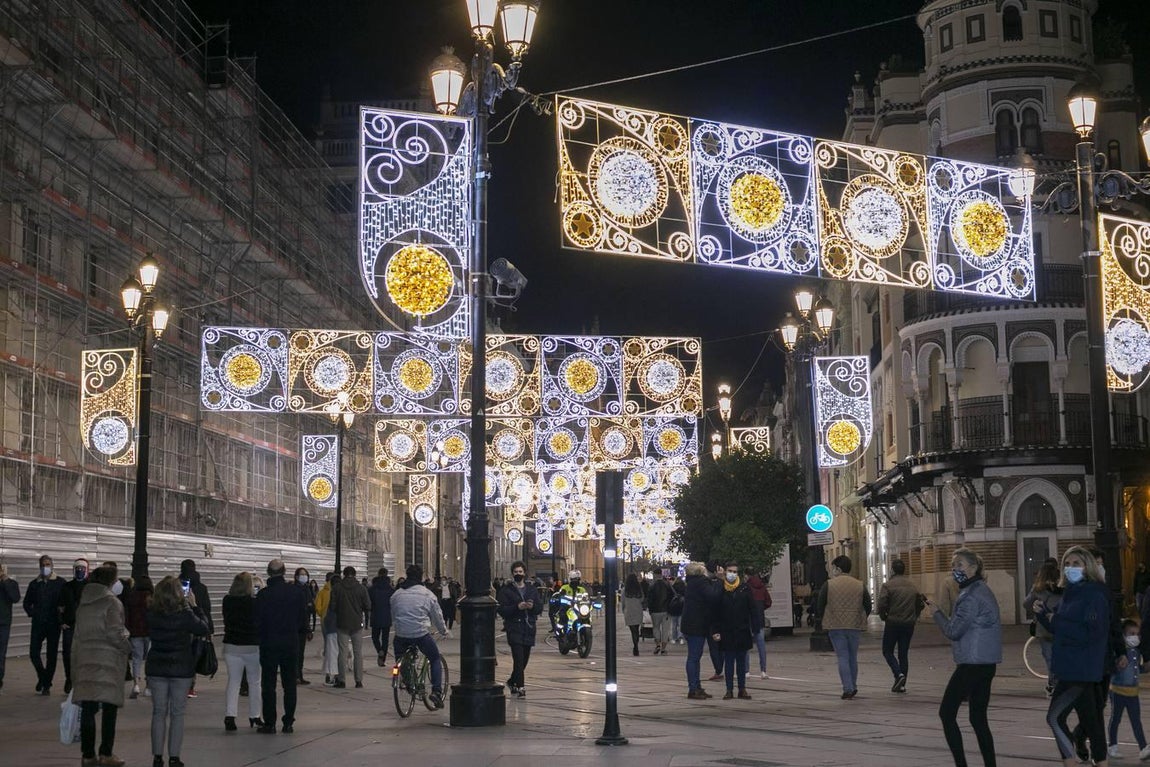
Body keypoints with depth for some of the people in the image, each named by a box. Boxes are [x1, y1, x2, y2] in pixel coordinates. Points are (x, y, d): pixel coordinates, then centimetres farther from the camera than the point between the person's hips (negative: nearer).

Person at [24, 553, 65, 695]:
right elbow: (27, 602, 17)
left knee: (51, 655, 1)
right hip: (38, 623, 2)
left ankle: (47, 684, 9)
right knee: (34, 653, -4)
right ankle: (43, 677, 21)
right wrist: (32, 613, 2)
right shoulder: (34, 583, 9)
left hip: (53, 624, -2)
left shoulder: (60, 582, 0)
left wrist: (62, 612, -14)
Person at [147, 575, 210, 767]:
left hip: (156, 668, 3)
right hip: (181, 669, -3)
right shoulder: (185, 615, -16)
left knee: (159, 712, 10)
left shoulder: (151, 614, -7)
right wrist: (194, 605, 2)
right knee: (177, 713, 6)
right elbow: (205, 629, -3)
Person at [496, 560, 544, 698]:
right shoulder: (506, 590, 0)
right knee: (518, 659, -15)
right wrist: (517, 607, -20)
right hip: (514, 628, -5)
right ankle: (520, 687, -13)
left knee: (524, 659, 13)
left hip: (529, 628, 5)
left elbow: (540, 607, 10)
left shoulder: (531, 588, 12)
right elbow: (501, 609, -8)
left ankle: (512, 682, 33)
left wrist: (532, 606, -12)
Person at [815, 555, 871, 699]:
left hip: (836, 627, -3)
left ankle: (847, 689, -9)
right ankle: (853, 687, 22)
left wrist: (824, 621, 13)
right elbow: (868, 606, 6)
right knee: (853, 657, 15)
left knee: (842, 657, 0)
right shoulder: (860, 585, 4)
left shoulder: (828, 585, -5)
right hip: (855, 627, 3)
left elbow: (820, 606, -2)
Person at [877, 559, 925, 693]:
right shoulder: (913, 585, 7)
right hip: (909, 624, 5)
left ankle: (898, 674, -13)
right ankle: (901, 684, 11)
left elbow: (882, 604, -16)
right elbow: (921, 603, 9)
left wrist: (883, 617, 2)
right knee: (903, 654, 11)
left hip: (892, 623, -4)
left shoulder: (888, 585, -9)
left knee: (887, 651, 8)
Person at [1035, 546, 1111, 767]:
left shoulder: (1095, 595, -14)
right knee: (1091, 719, 14)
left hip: (1082, 670, -9)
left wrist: (1058, 622, -15)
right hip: (1071, 667, 9)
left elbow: (1092, 632, -23)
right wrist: (1043, 614, 2)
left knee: (1055, 717, -10)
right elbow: (1061, 629, 19)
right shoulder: (1071, 593, 13)